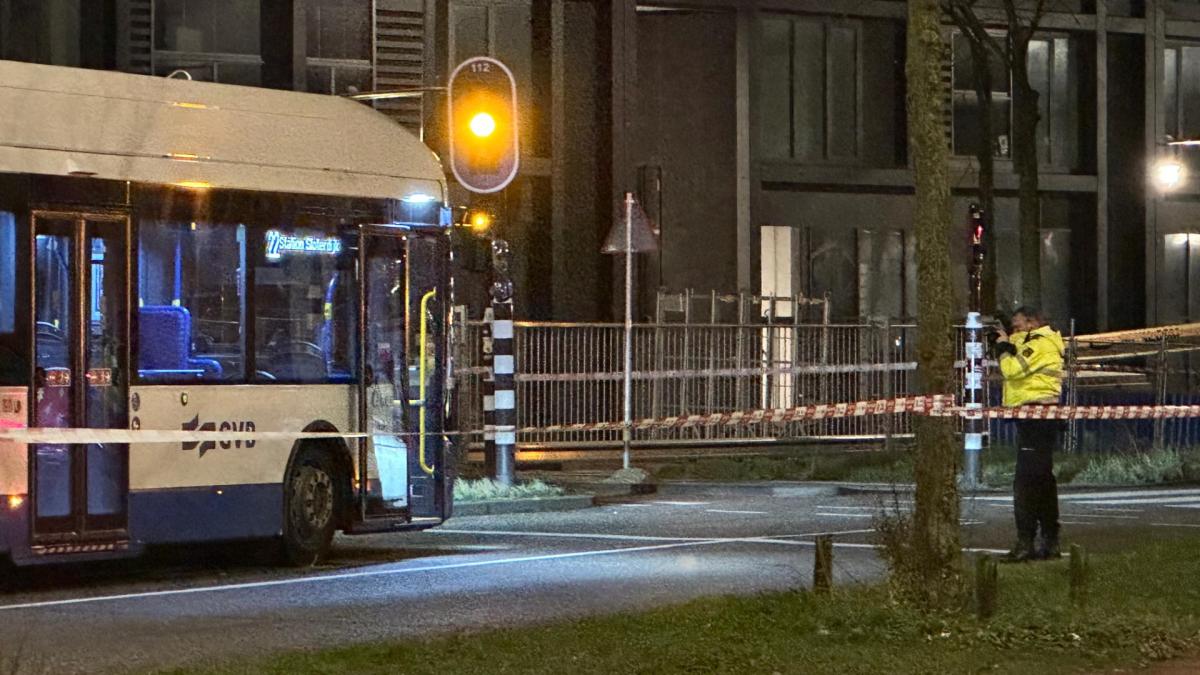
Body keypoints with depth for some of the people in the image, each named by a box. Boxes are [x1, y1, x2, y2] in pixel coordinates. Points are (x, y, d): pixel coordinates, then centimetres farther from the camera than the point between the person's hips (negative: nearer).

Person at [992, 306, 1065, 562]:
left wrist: (1004, 347, -4)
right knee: (1043, 480, 14)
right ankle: (1050, 542, 19)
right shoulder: (1037, 343, 23)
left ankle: (1025, 543, -16)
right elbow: (1017, 367, 21)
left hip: (1035, 417, -11)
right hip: (1040, 419, 11)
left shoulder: (1040, 344, -11)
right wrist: (1007, 344, 7)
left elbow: (1013, 369, -19)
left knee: (1026, 481, -13)